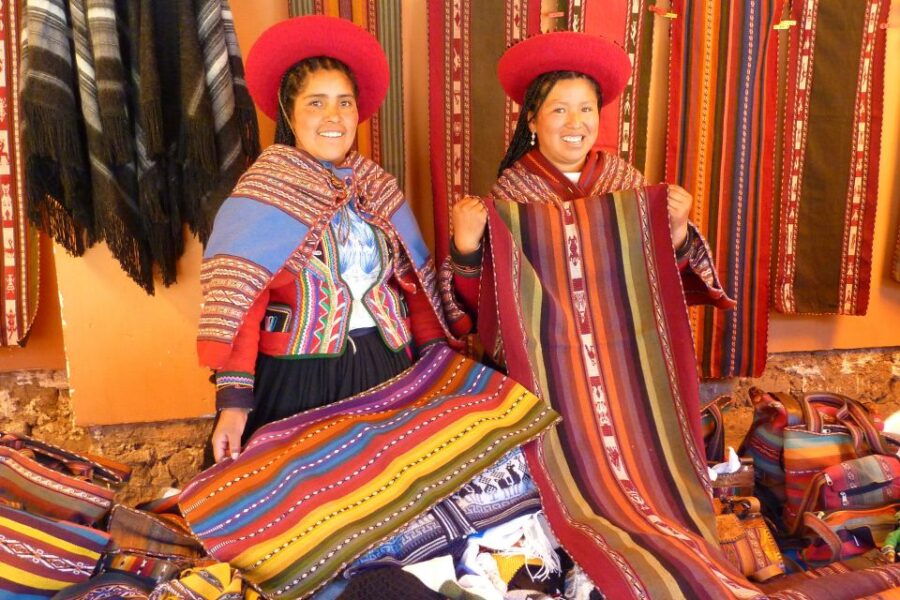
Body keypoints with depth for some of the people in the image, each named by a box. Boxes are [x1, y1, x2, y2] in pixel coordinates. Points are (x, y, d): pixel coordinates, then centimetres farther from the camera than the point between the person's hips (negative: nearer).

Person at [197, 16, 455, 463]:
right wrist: (234, 398, -22)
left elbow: (414, 280, 9)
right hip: (296, 377, -4)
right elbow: (236, 298, -15)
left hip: (385, 370, 5)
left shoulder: (377, 186, 8)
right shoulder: (264, 190, -8)